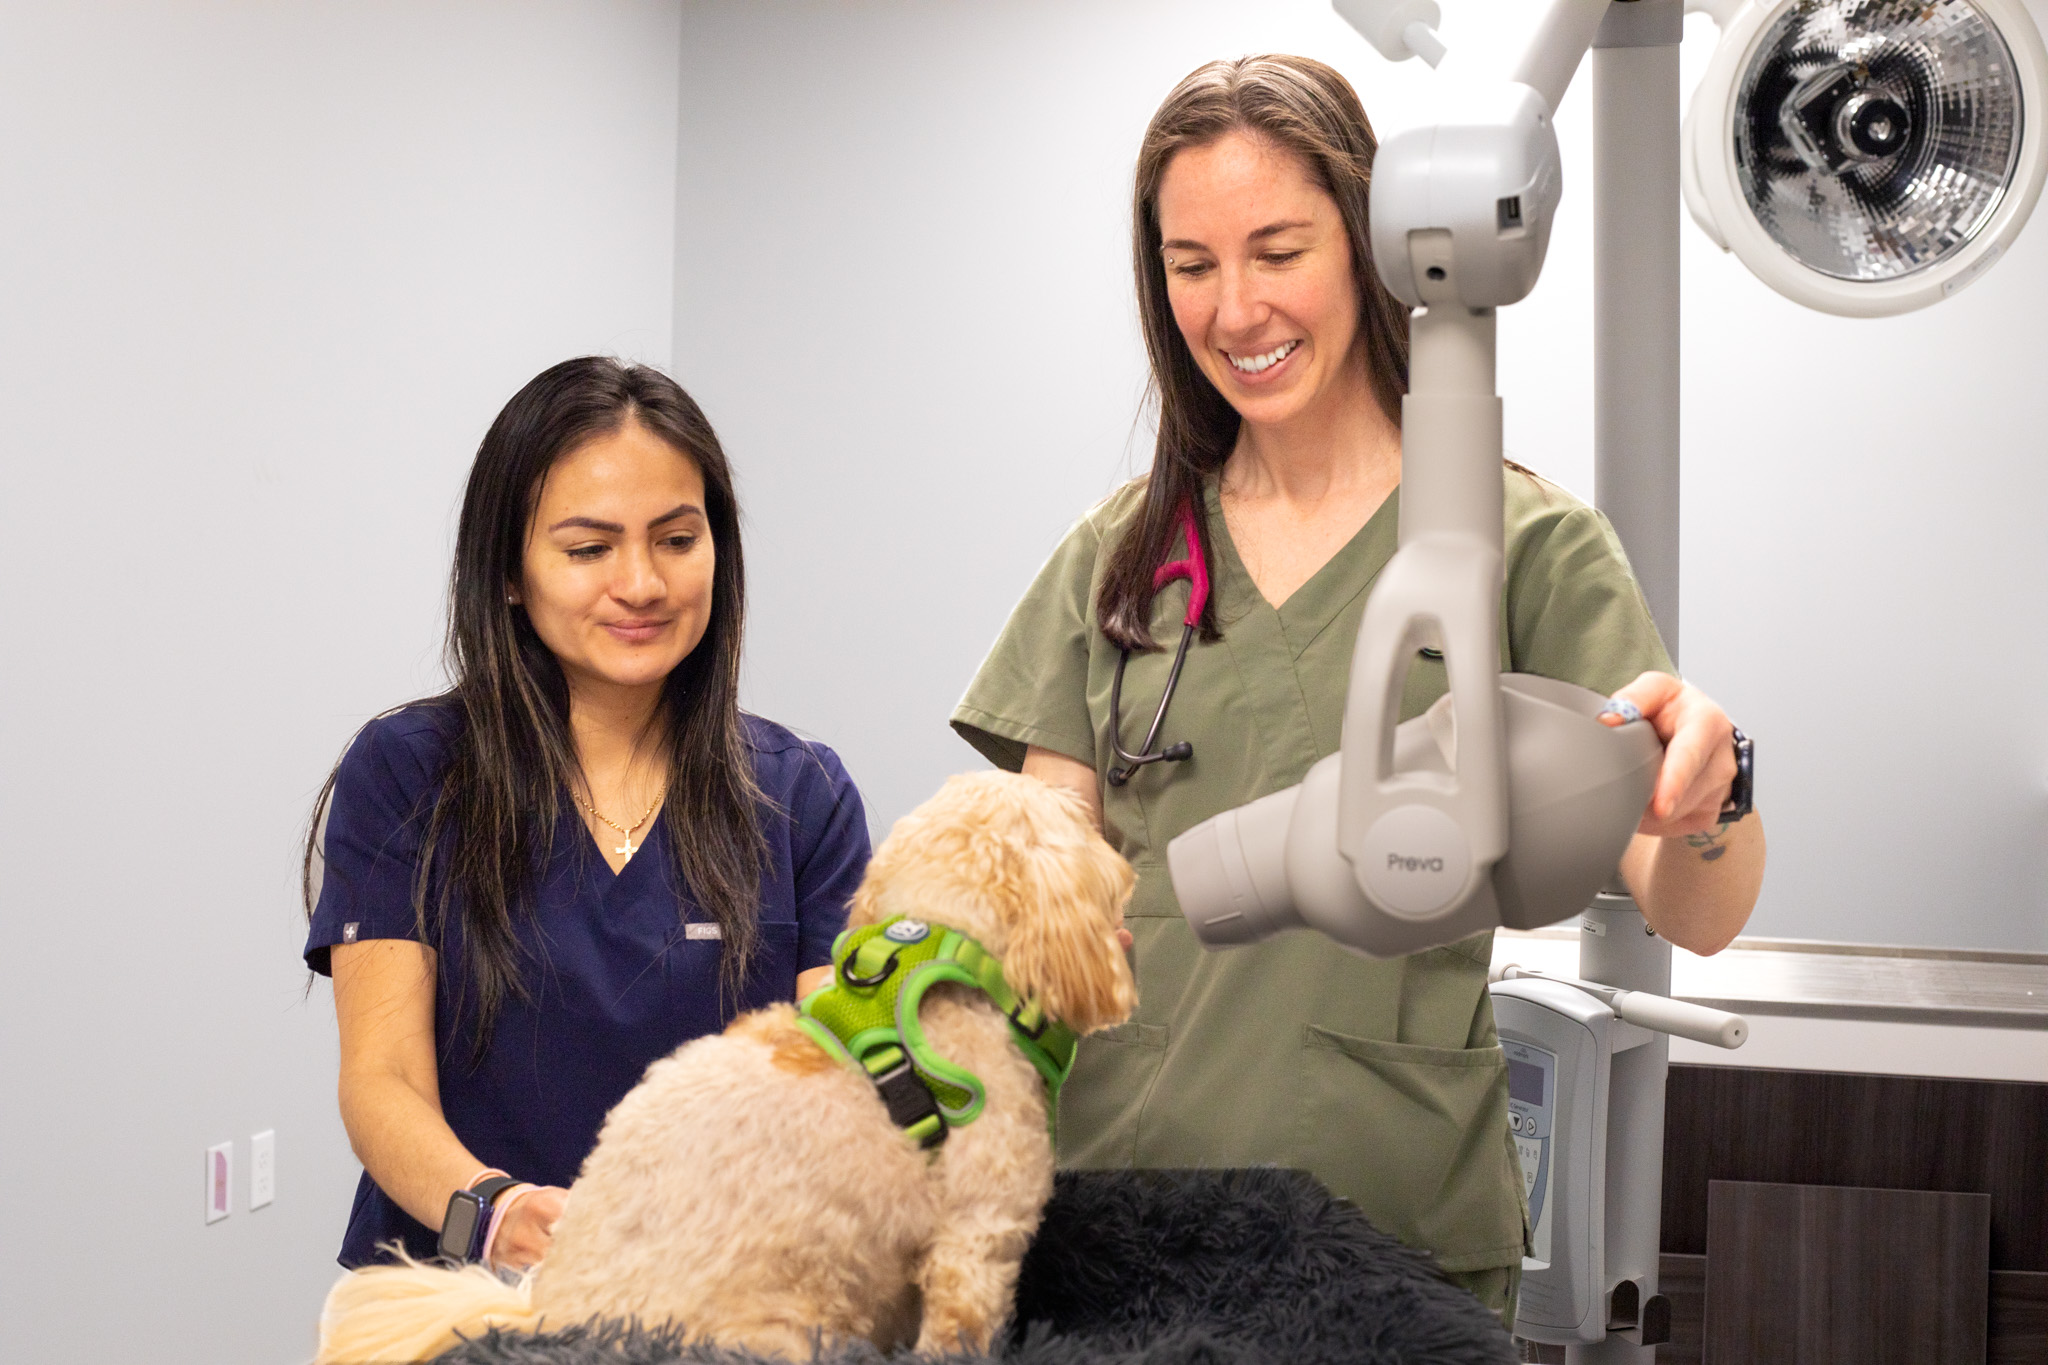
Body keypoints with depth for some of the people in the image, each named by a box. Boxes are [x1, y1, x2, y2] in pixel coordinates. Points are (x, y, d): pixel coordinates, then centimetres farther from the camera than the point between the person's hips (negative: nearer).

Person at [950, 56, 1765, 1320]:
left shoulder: (1526, 539, -3)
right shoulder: (1120, 553, 7)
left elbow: (1695, 919, -9)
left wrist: (1707, 789, -30)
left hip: (1398, 1221, -2)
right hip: (1115, 1186, 3)